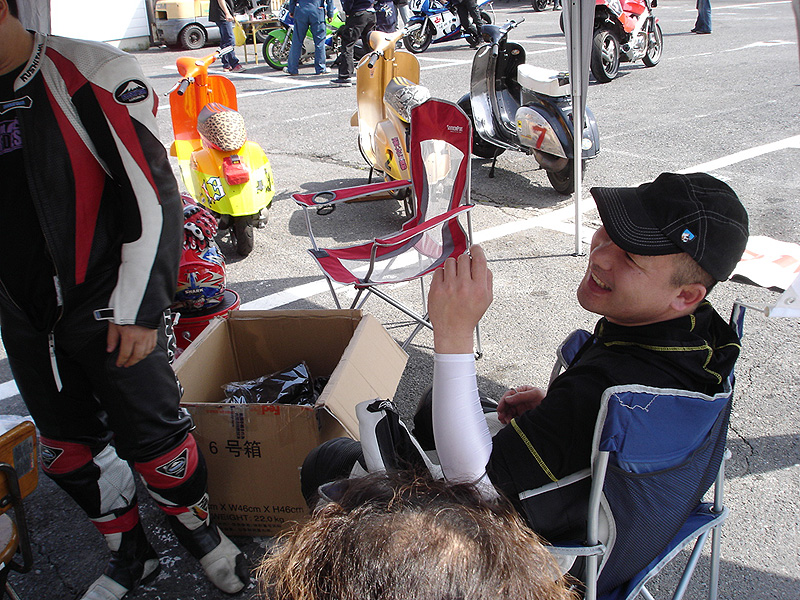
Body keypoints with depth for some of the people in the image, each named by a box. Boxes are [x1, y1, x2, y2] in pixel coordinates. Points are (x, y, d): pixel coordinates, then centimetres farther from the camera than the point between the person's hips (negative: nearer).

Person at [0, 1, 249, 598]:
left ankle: (200, 531, 30)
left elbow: (152, 192, -13)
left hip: (106, 306, -6)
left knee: (152, 436, 2)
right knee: (67, 447, 15)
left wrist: (138, 307, -13)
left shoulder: (93, 72, -11)